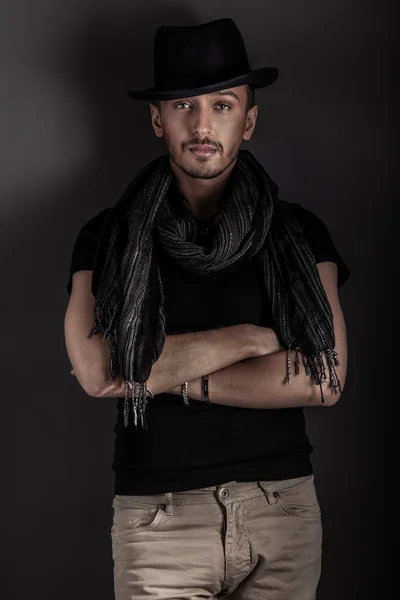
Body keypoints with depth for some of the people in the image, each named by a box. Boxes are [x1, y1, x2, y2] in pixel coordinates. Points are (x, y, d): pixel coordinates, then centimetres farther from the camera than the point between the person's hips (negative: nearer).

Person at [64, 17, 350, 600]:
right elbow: (97, 370, -14)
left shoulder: (300, 234, 3)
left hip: (285, 508, 1)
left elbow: (325, 379, -9)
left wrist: (169, 377, -12)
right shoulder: (108, 238, 1)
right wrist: (251, 337, -12)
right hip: (157, 515, -1)